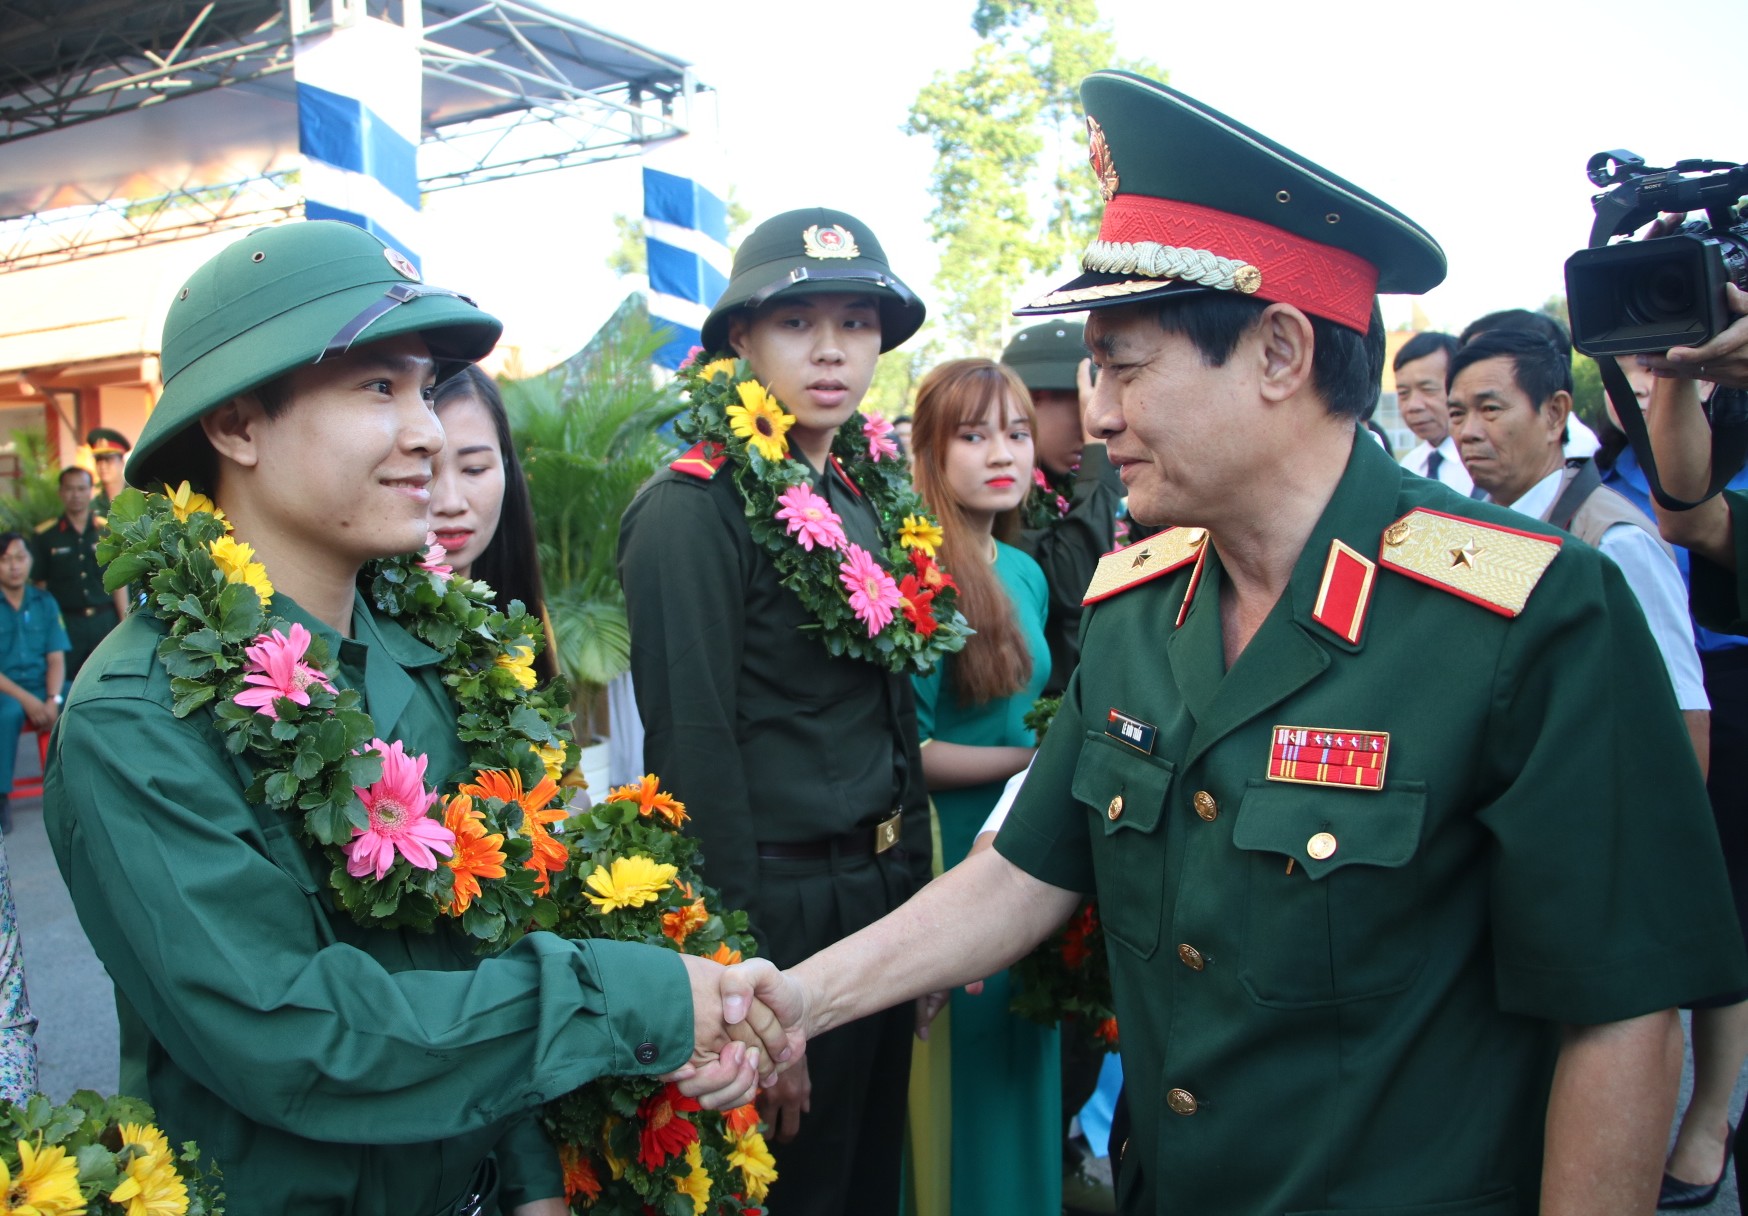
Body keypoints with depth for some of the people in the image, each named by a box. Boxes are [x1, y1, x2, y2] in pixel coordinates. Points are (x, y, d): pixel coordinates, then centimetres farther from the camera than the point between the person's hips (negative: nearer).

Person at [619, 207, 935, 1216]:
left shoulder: (859, 502, 9)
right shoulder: (696, 509, -16)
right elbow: (695, 755, -19)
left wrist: (919, 897, 11)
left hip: (883, 904, 8)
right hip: (778, 914, -8)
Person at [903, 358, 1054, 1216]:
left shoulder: (1025, 574, 8)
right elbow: (903, 751, -18)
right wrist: (1040, 756, -15)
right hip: (949, 854, -7)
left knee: (1024, 1069, 19)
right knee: (962, 1076, 7)